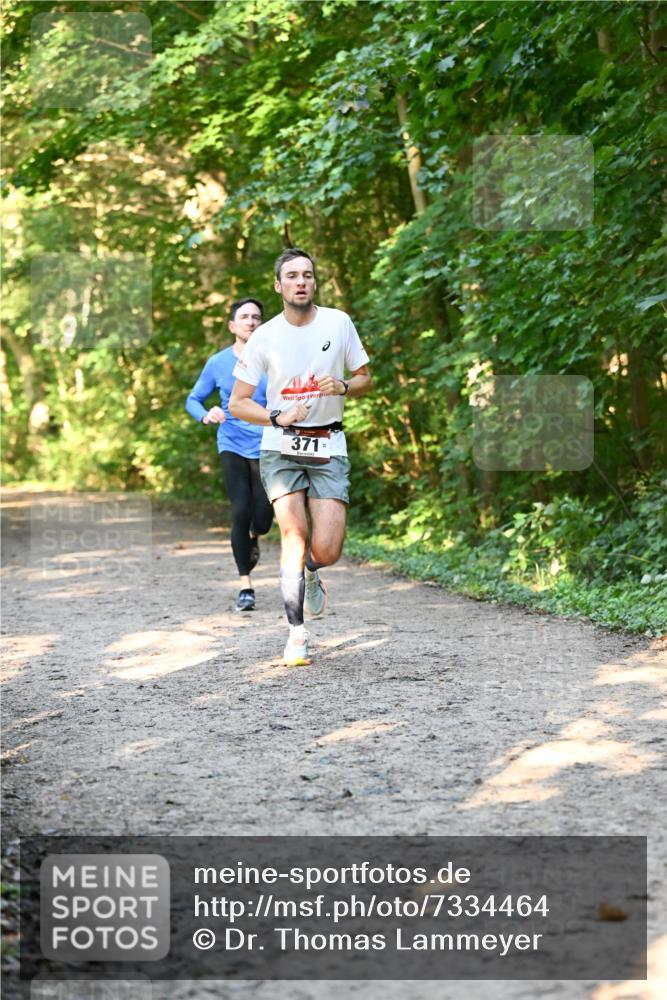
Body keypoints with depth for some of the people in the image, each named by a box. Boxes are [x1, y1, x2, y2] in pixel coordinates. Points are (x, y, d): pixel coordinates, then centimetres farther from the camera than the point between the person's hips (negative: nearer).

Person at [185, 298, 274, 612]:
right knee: (240, 512, -12)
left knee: (263, 518, -4)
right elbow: (193, 400, 9)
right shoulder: (218, 363, 2)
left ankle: (252, 540, 36)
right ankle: (245, 586, -2)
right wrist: (206, 415, -12)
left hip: (266, 448, 0)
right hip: (232, 447, 0)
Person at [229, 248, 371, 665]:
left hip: (329, 448, 1)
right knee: (294, 534, -14)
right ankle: (297, 634, -5)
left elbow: (365, 379, 11)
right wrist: (278, 418, -16)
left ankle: (311, 573, 28)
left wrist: (342, 387, -12)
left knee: (326, 550, -10)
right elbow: (238, 403, 1)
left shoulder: (339, 323, 1)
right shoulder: (264, 338, -3)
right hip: (281, 447, -1)